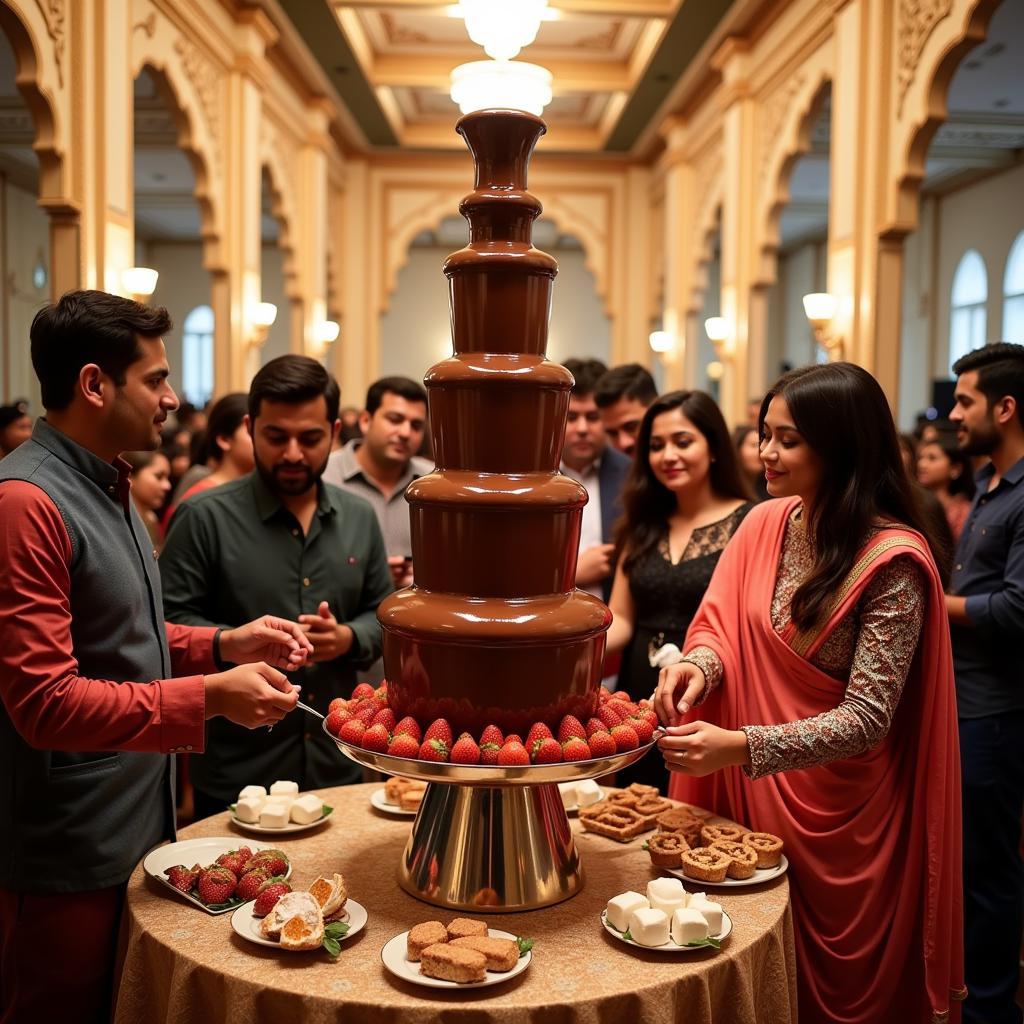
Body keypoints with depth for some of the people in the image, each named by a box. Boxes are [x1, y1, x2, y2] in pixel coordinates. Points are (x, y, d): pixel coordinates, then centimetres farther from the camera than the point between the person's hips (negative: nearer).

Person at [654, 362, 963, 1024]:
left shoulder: (893, 559, -20)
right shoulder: (764, 524, -2)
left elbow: (866, 718, -22)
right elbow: (720, 625, 2)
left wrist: (742, 747, -32)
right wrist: (699, 662, -21)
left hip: (838, 816, -5)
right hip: (750, 798, 5)